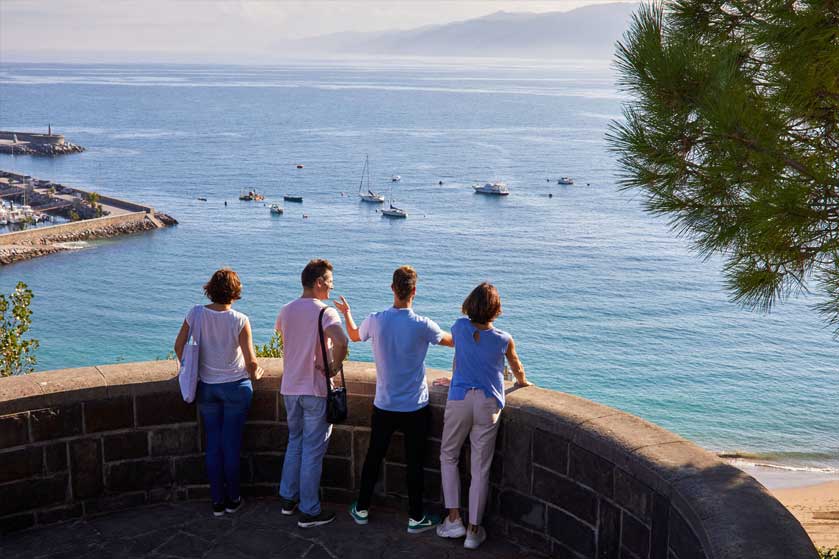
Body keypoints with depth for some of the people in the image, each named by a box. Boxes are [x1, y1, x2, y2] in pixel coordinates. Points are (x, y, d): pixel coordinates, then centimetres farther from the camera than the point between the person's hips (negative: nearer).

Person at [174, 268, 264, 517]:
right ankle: (233, 499, 20)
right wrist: (255, 373, 8)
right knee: (232, 444, 8)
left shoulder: (196, 313, -8)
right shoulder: (240, 321, -17)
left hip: (206, 387, 3)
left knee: (213, 444, 11)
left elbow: (179, 346, 1)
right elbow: (251, 361, -15)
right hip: (236, 387, -2)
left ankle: (217, 501, 18)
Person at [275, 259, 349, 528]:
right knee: (313, 450, 2)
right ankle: (309, 511, 10)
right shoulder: (325, 312, -17)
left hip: (290, 387, 7)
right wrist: (334, 366, -17)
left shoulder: (286, 310, 6)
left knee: (295, 443, 22)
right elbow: (341, 341, -34)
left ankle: (288, 498, 31)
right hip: (315, 389, -7)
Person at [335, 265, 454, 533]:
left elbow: (354, 335, 14)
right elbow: (453, 341, 2)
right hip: (415, 408, -2)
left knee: (373, 457, 17)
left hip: (384, 406, 3)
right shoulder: (423, 325, -16)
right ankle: (416, 518, 18)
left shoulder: (376, 320, -9)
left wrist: (346, 312, 33)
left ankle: (362, 509, 30)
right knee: (414, 463, 8)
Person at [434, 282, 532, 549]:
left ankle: (454, 519, 13)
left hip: (459, 398, 1)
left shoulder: (460, 327, -4)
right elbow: (517, 367, 16)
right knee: (480, 468, 4)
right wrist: (522, 382, 38)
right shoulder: (504, 339, -4)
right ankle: (474, 530, 10)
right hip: (489, 404, 0)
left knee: (448, 457, 18)